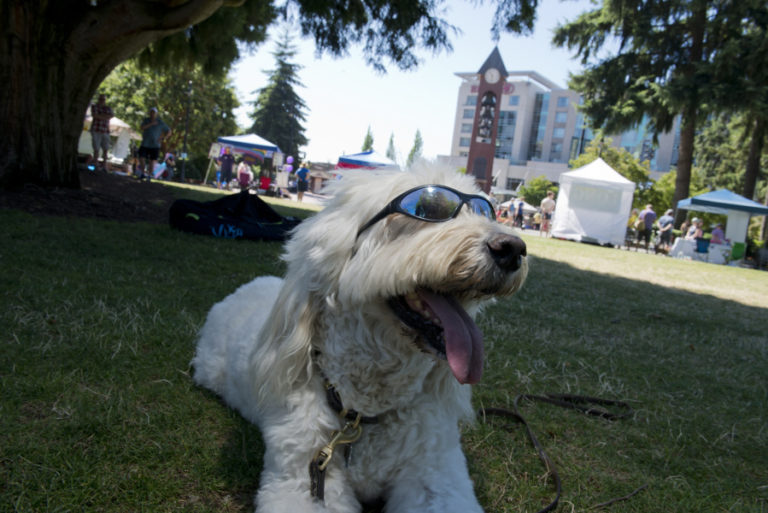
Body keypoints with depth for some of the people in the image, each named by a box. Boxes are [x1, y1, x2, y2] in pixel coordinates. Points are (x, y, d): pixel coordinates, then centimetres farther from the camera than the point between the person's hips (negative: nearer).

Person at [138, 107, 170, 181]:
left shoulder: (160, 122, -5)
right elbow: (142, 128, -15)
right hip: (145, 144, 2)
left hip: (155, 145, -2)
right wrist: (151, 124, -24)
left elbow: (169, 131, 1)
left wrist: (162, 139, -10)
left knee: (152, 161, -3)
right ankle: (143, 174, 10)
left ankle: (149, 176, 9)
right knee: (141, 158, -6)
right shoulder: (146, 120, 2)